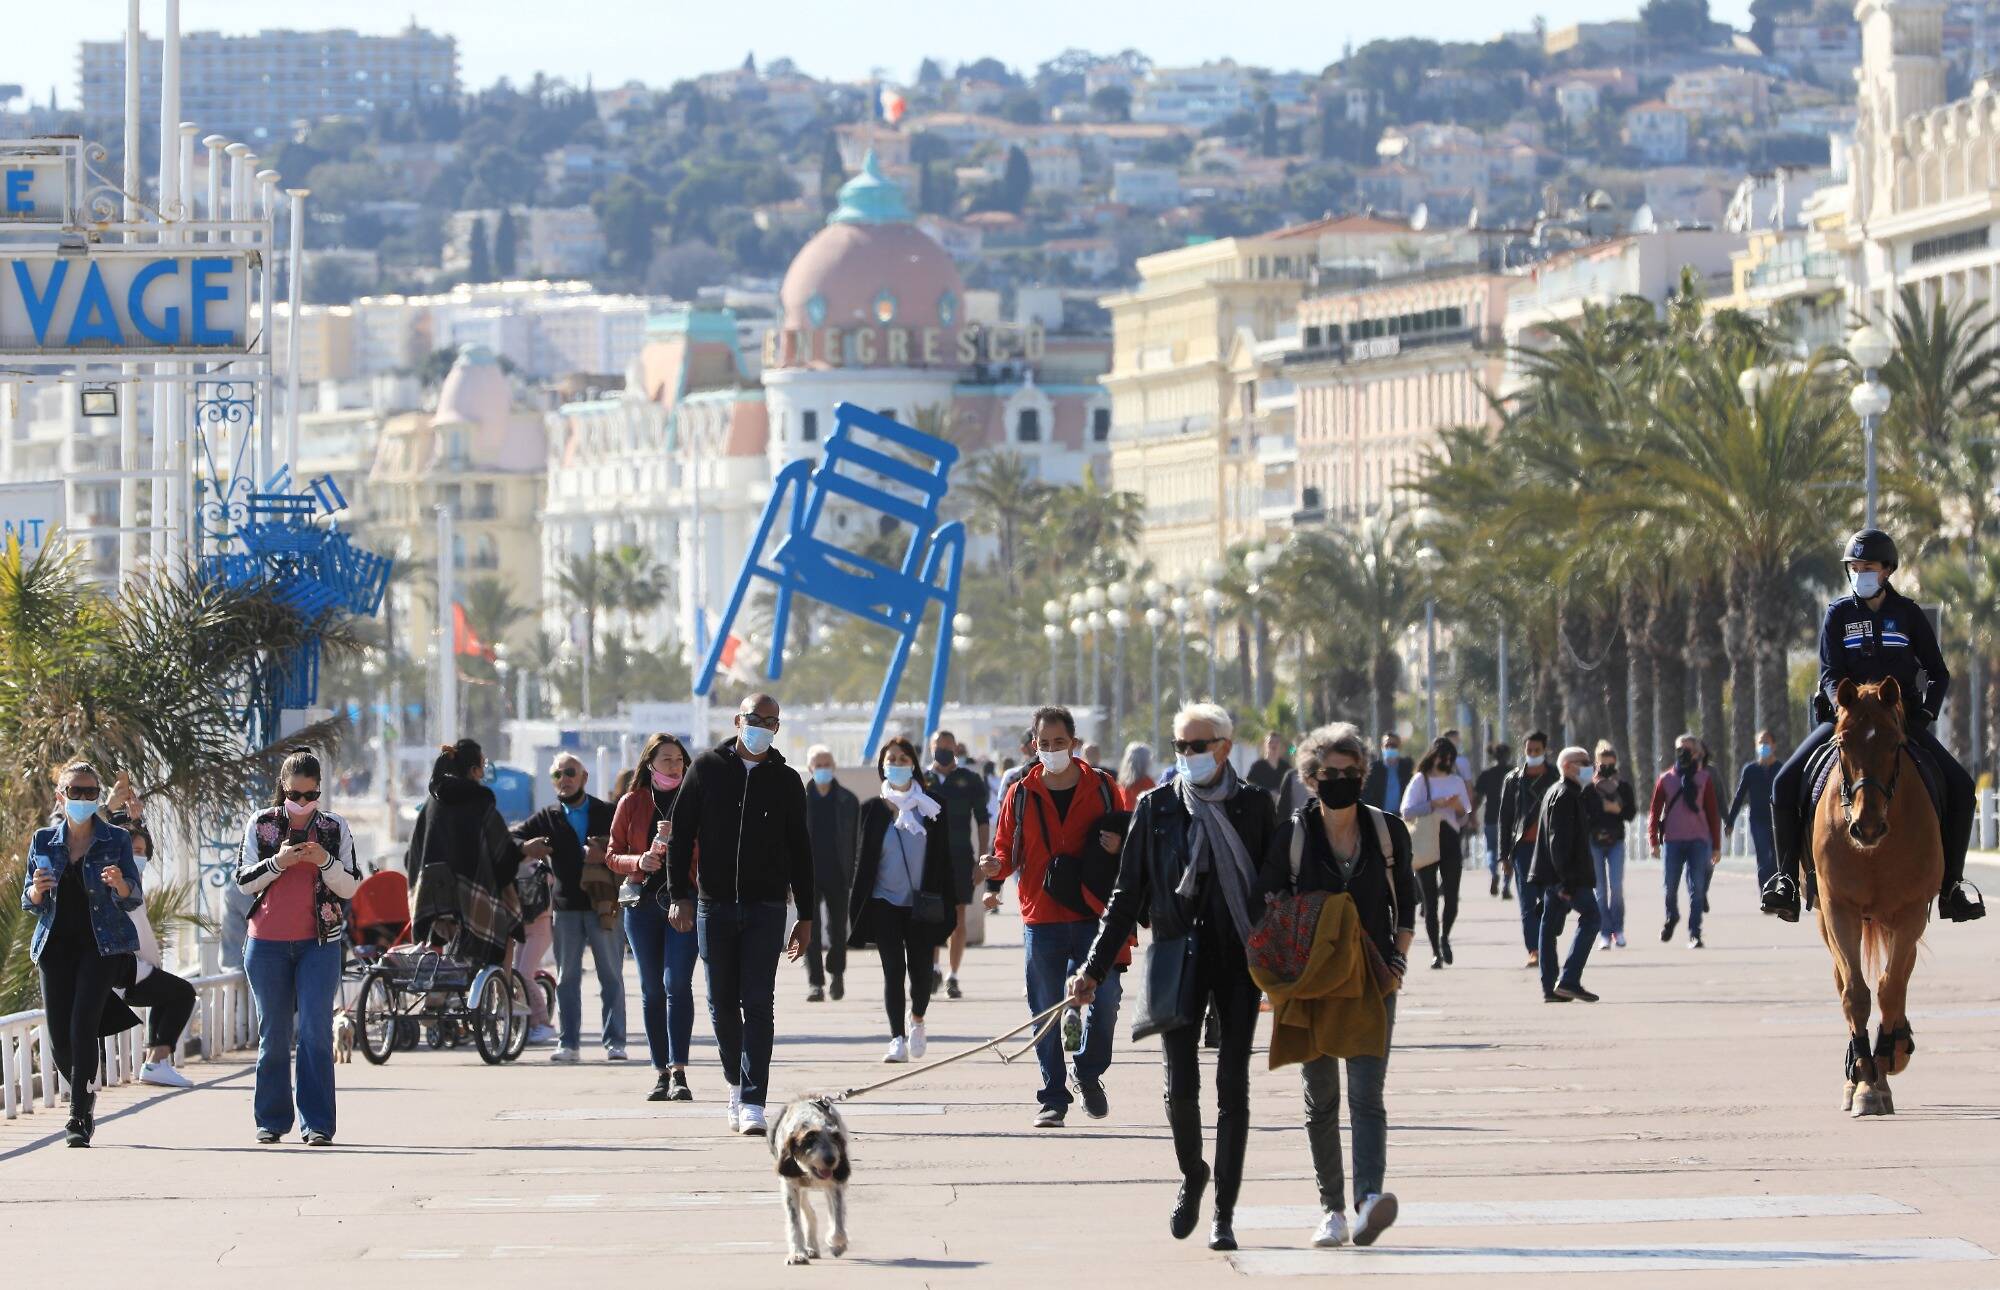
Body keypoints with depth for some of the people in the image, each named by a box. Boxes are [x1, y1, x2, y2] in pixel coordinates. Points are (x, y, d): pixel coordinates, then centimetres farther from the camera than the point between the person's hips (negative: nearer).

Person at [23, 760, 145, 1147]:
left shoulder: (116, 840, 0)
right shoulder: (43, 842, 7)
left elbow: (134, 900, -2)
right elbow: (29, 904, 10)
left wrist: (121, 885, -25)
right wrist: (37, 890, -14)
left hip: (102, 945, -3)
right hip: (56, 945, 3)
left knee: (83, 1026, -17)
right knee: (59, 1036, 0)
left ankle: (79, 1117, -15)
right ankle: (85, 1102, 26)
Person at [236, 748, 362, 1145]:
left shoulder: (335, 828, 5)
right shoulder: (260, 824, 5)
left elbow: (350, 888, 4)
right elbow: (243, 881, 3)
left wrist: (325, 861, -14)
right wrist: (278, 862, -14)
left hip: (319, 941, -1)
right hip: (267, 943, 1)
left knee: (315, 1031, -9)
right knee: (273, 1034, 5)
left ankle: (317, 1124, -9)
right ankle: (271, 1120, 13)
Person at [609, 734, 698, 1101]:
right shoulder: (632, 803, 9)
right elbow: (613, 856, 10)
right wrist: (639, 862, -10)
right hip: (643, 902, 2)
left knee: (677, 982, -14)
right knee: (652, 988, 3)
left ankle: (679, 1071, -18)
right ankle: (661, 1073, 7)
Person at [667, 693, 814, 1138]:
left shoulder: (785, 781, 7)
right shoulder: (707, 769, 4)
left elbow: (799, 851, 11)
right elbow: (681, 833, 4)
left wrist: (806, 916, 9)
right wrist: (679, 895, -5)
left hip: (766, 908, -1)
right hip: (714, 906, 1)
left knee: (757, 1004, -10)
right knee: (723, 1005, 7)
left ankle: (753, 1103, -14)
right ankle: (737, 1084, 26)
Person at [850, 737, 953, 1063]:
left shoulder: (931, 809, 4)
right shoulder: (873, 809, 3)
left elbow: (943, 860, 6)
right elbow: (863, 860, 5)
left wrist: (947, 903, 1)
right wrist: (858, 908, 2)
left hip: (921, 904, 0)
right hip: (885, 902, 0)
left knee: (921, 969, -1)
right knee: (893, 969, -6)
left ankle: (917, 1020, 28)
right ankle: (898, 1038, 1)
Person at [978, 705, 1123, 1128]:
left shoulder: (1102, 788, 5)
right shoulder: (1021, 795, 7)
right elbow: (1007, 851, 11)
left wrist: (1116, 846, -11)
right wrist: (996, 865, -12)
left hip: (1093, 916, -1)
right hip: (1041, 919, 1)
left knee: (1105, 997, -9)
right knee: (1047, 1012, 1)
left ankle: (1089, 1073, 16)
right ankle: (1053, 1099, 9)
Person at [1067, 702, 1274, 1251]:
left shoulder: (1254, 805, 3)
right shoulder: (1156, 807, 5)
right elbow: (1127, 895, 7)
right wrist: (1094, 969, 2)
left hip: (1239, 959, 0)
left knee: (1232, 1086, -3)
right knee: (1180, 1085, -7)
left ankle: (1224, 1212, 2)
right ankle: (1192, 1175, 23)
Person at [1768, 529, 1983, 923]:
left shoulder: (1908, 613, 4)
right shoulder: (1838, 614, 3)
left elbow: (1938, 673, 7)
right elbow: (1830, 673, -4)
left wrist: (1928, 711, -11)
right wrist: (1845, 707, -23)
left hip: (1902, 717, 0)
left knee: (1960, 787, -19)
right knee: (1786, 783, -21)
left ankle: (1951, 884, -10)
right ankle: (1787, 876, -11)